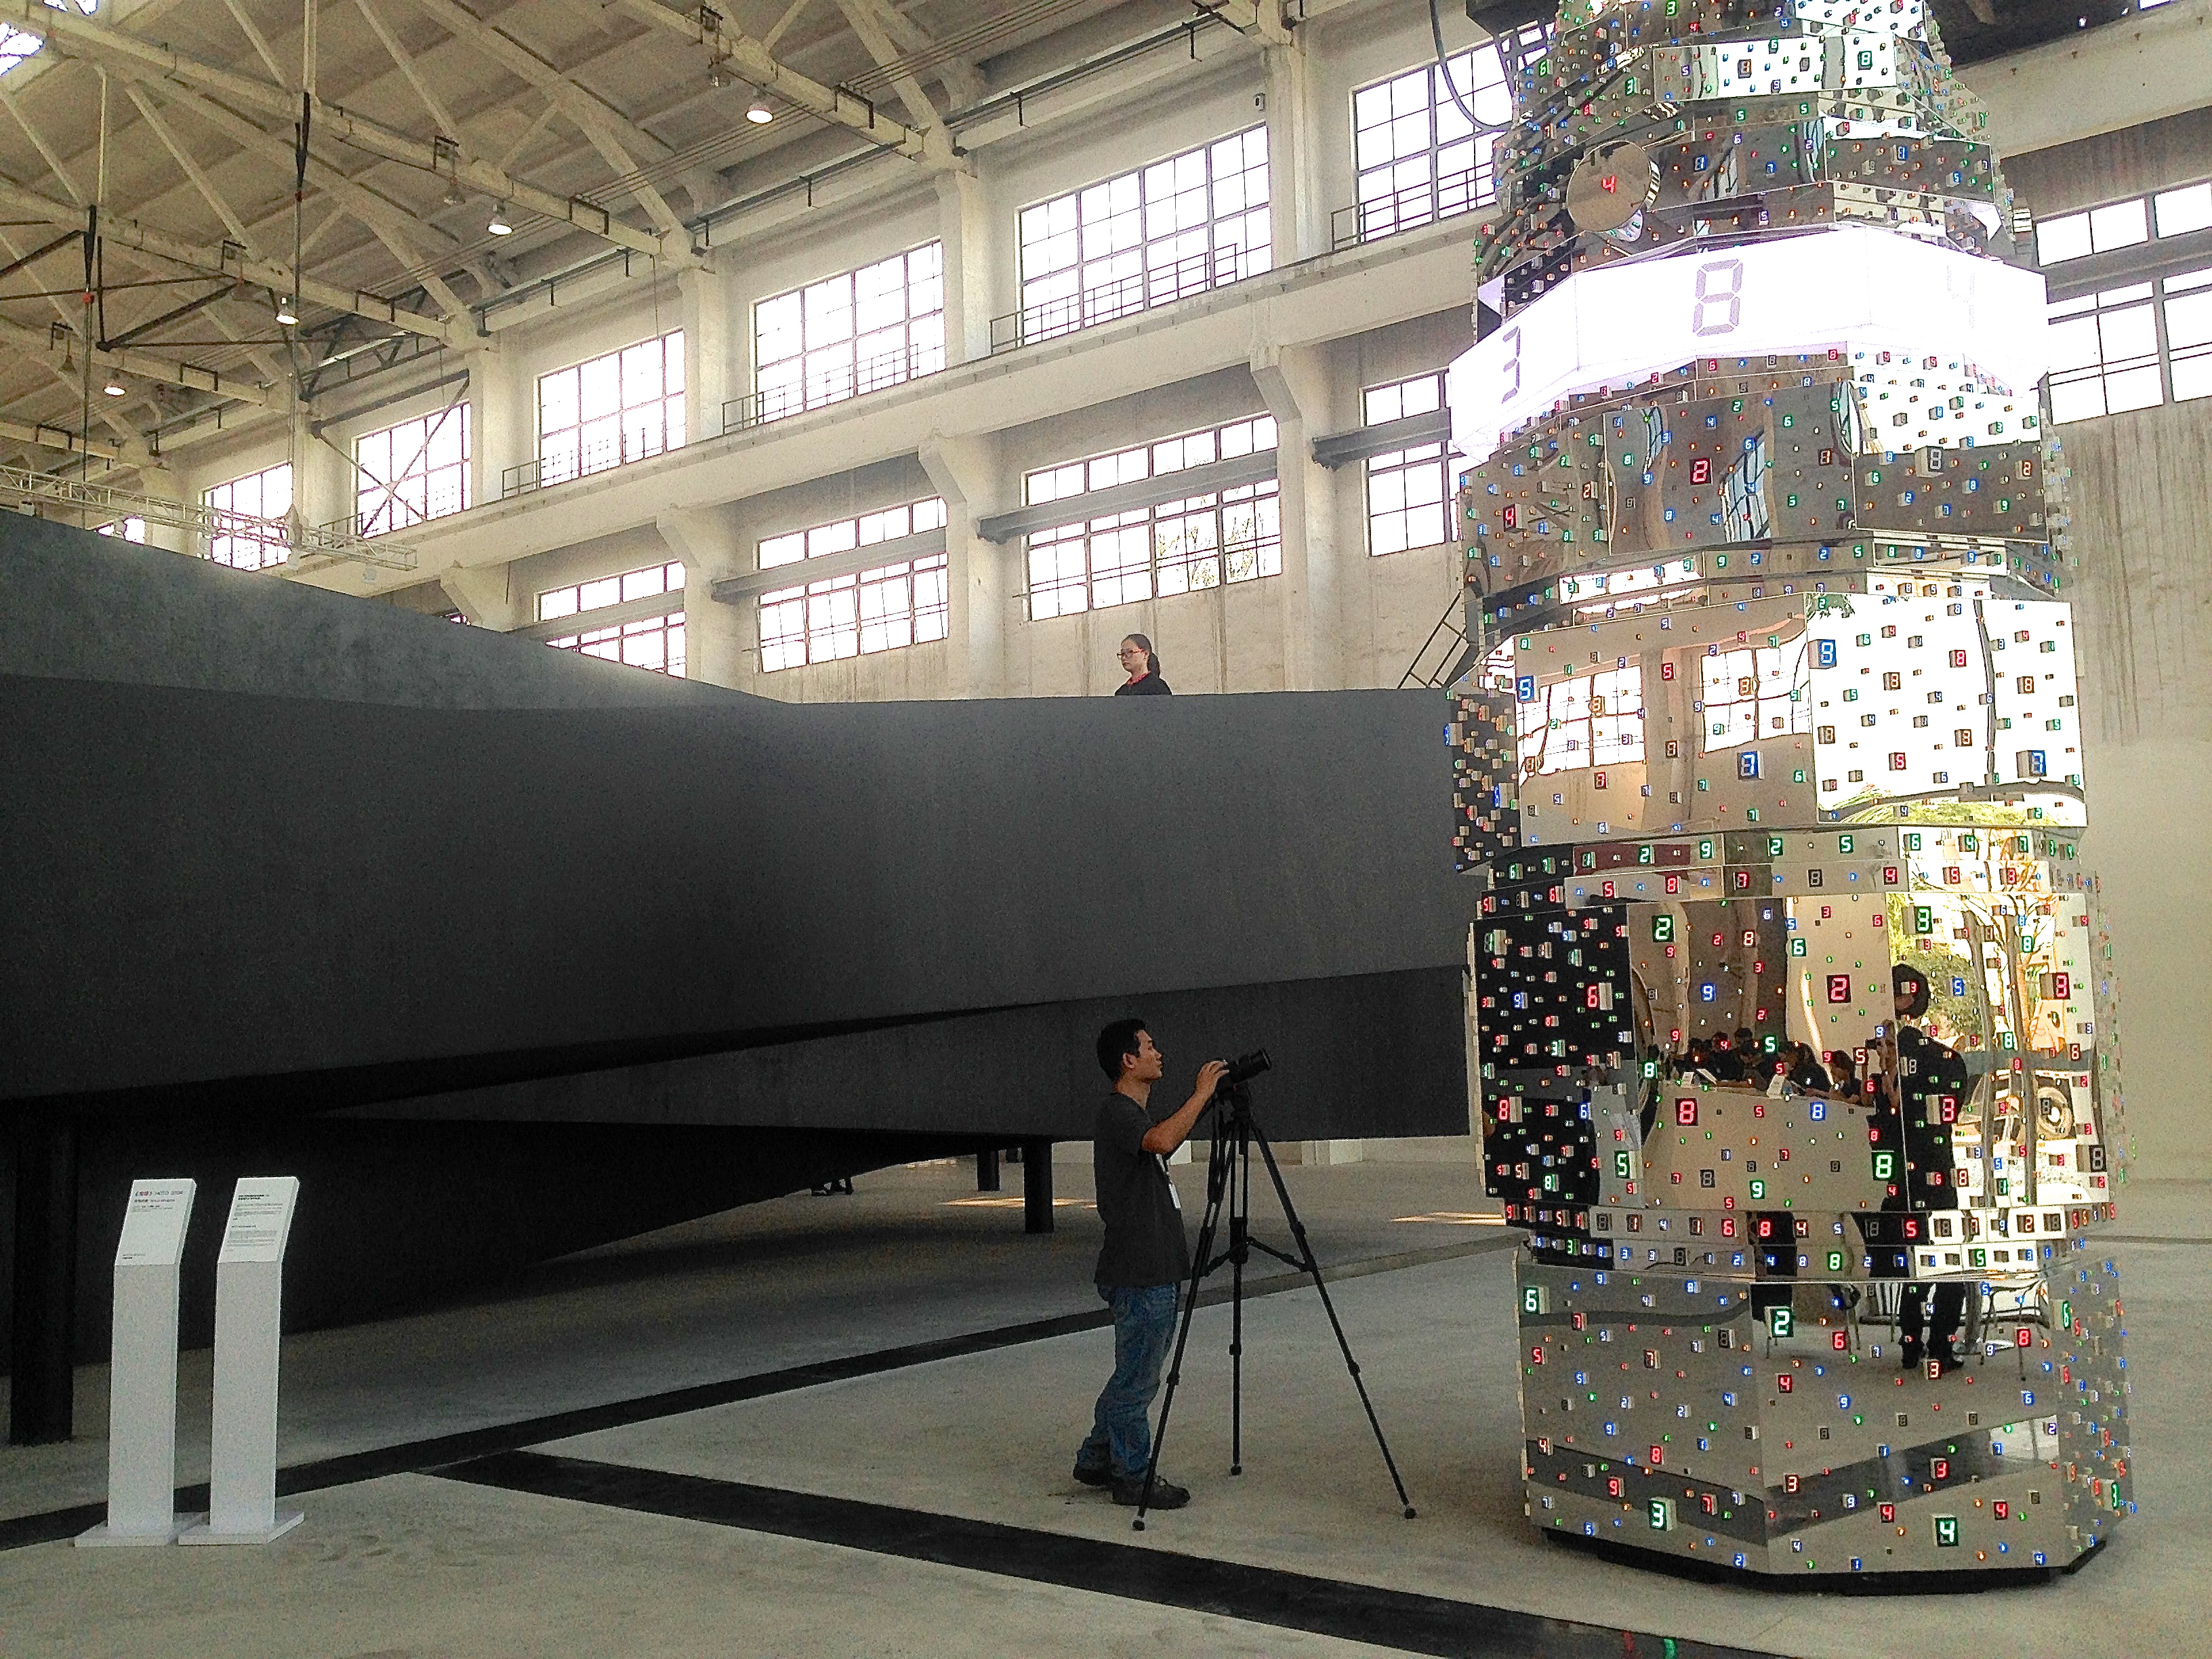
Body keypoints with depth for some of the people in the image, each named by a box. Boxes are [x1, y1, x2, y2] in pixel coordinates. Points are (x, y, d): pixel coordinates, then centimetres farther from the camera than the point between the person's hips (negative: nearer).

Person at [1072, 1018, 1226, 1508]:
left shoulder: (1142, 1113, 16)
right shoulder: (1116, 1113, -16)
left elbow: (1173, 1135, 34)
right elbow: (1161, 1141, -34)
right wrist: (1201, 1093, -27)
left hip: (1158, 1269, 11)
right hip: (1138, 1274, -11)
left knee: (1135, 1375, 18)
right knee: (1137, 1378, -1)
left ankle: (1096, 1460, 29)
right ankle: (1132, 1477, 8)